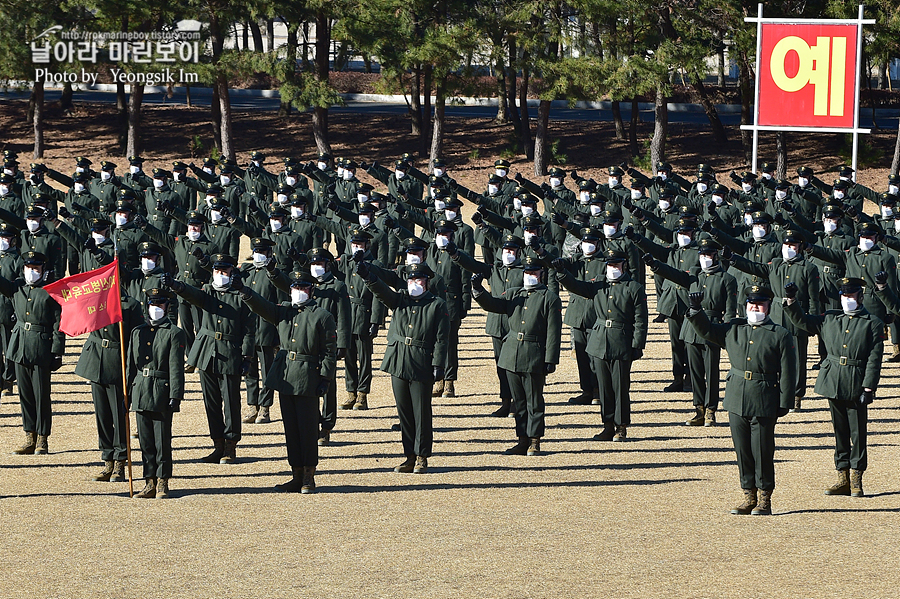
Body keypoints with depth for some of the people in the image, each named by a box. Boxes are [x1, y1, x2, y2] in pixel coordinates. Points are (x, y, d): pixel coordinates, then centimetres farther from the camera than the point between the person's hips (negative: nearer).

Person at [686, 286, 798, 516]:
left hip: (764, 404, -4)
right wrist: (695, 310, 2)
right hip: (736, 400, 4)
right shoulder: (733, 330, 11)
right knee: (742, 451, 8)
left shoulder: (781, 336, 0)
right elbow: (706, 331, 20)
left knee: (762, 451, -1)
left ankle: (764, 499, 8)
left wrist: (784, 403, -7)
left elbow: (787, 373, -2)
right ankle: (749, 497, 16)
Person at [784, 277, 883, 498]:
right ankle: (843, 478, 15)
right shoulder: (829, 319, 11)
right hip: (833, 385, 4)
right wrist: (791, 300, 0)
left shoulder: (872, 324, -1)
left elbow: (874, 359, -5)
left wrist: (868, 388, -11)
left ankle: (856, 479, 5)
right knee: (839, 431, 9)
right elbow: (802, 321, 16)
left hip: (856, 386, -4)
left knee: (857, 433, 0)